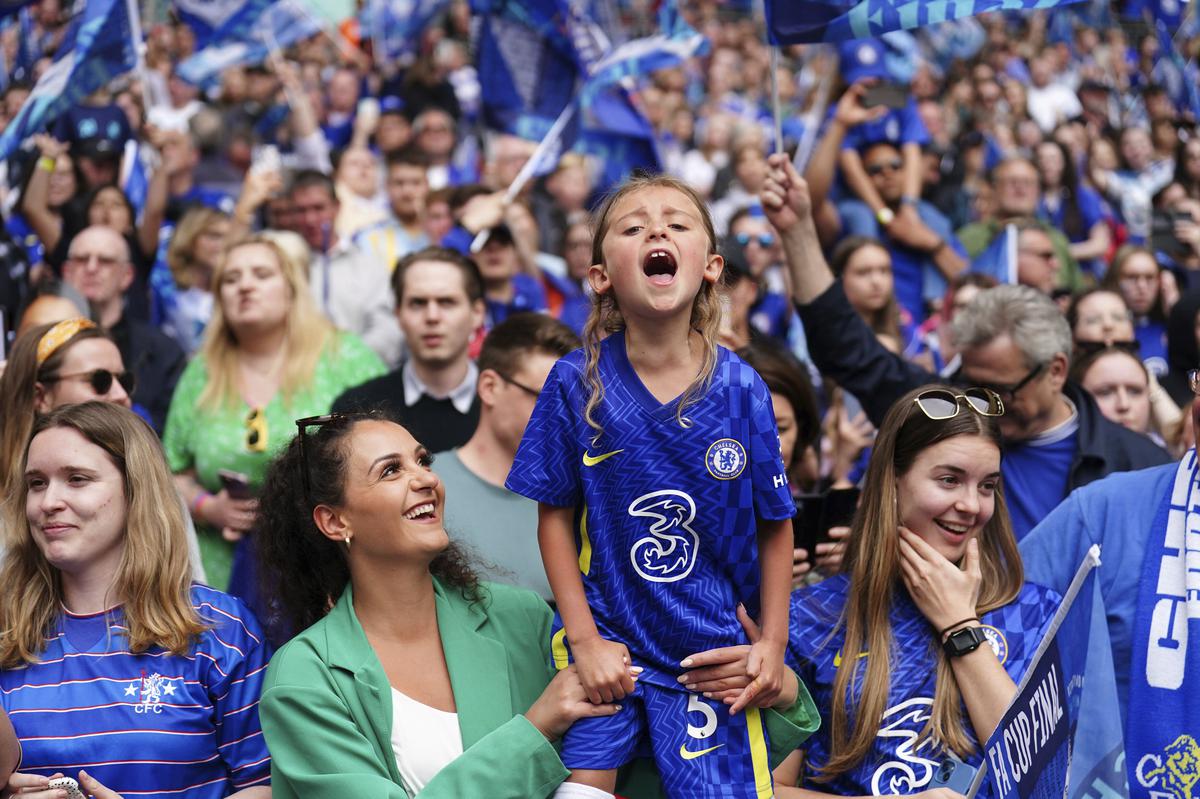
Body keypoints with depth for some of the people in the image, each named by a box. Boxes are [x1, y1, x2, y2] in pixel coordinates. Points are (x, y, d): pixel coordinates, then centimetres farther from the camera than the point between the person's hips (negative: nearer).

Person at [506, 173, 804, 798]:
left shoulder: (741, 390, -8)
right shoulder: (577, 384, -8)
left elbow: (775, 525, 1)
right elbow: (555, 517, -2)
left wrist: (773, 641, 0)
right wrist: (584, 638, -6)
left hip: (713, 650, 0)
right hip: (605, 642, 0)